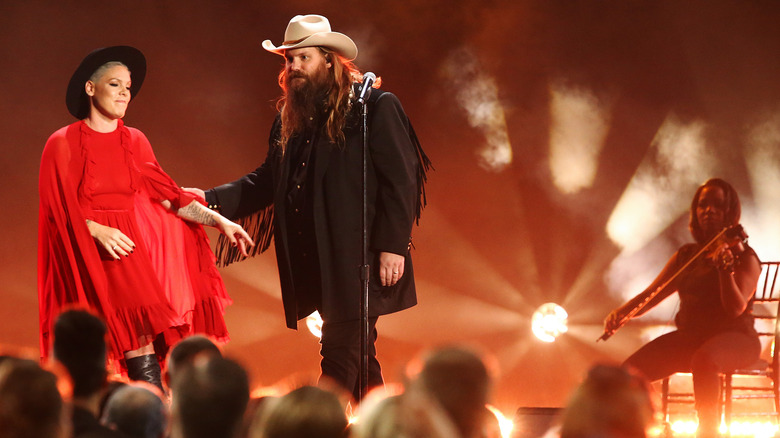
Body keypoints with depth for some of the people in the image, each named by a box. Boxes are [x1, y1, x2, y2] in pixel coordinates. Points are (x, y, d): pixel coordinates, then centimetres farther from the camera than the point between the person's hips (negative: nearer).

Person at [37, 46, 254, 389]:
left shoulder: (135, 142, 13)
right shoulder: (63, 144, 0)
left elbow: (164, 193, 7)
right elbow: (59, 208, -4)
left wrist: (219, 220, -3)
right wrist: (97, 230, -21)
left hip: (131, 242, 5)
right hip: (87, 249, -5)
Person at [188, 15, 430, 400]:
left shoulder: (376, 107, -5)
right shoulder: (290, 119, 15)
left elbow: (400, 180, -9)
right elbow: (266, 181, 16)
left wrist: (392, 246, -15)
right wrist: (210, 198, 4)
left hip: (358, 257, -7)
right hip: (314, 261, 7)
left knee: (341, 353, -12)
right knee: (357, 354, 13)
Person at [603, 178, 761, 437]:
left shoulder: (744, 257, -4)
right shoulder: (686, 256, 13)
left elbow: (736, 308, -18)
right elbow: (651, 294, 14)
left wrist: (725, 268, -34)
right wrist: (622, 312, -5)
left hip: (734, 336, -6)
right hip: (690, 336, 6)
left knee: (703, 360, -41)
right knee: (632, 369, -17)